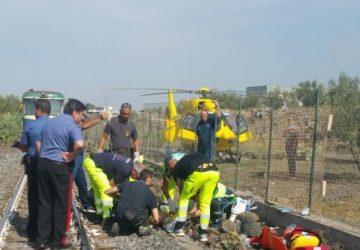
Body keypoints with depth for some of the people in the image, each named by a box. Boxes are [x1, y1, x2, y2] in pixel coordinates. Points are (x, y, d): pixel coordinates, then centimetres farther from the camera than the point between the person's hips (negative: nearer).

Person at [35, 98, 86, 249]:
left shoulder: (49, 122, 15)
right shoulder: (72, 125, -11)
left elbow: (38, 142, 20)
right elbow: (79, 144, -29)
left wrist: (44, 157, 14)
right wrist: (71, 157, -14)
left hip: (42, 164, 7)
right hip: (59, 166, -7)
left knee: (44, 203, 12)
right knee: (61, 204, 5)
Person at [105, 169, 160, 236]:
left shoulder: (127, 184, 18)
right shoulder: (149, 193, 11)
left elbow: (107, 192, 25)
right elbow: (156, 219, 6)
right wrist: (146, 221, 29)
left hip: (120, 220, 3)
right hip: (136, 220, -3)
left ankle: (118, 225, 9)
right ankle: (143, 226, 8)